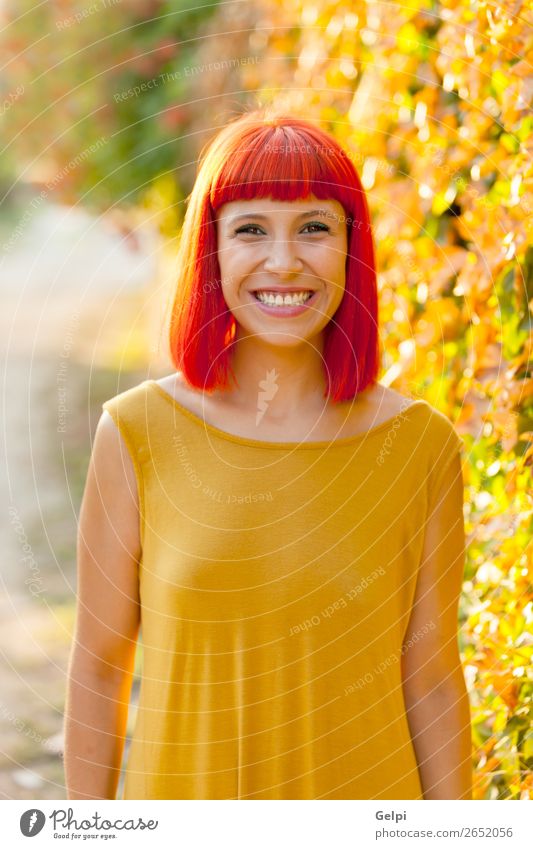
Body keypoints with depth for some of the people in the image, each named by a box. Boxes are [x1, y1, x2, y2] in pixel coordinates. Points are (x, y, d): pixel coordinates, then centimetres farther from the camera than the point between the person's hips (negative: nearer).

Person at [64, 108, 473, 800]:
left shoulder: (420, 445, -8)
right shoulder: (137, 433, -9)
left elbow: (431, 681, -2)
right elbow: (98, 666, -3)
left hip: (362, 794, 0)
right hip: (185, 793, 0)